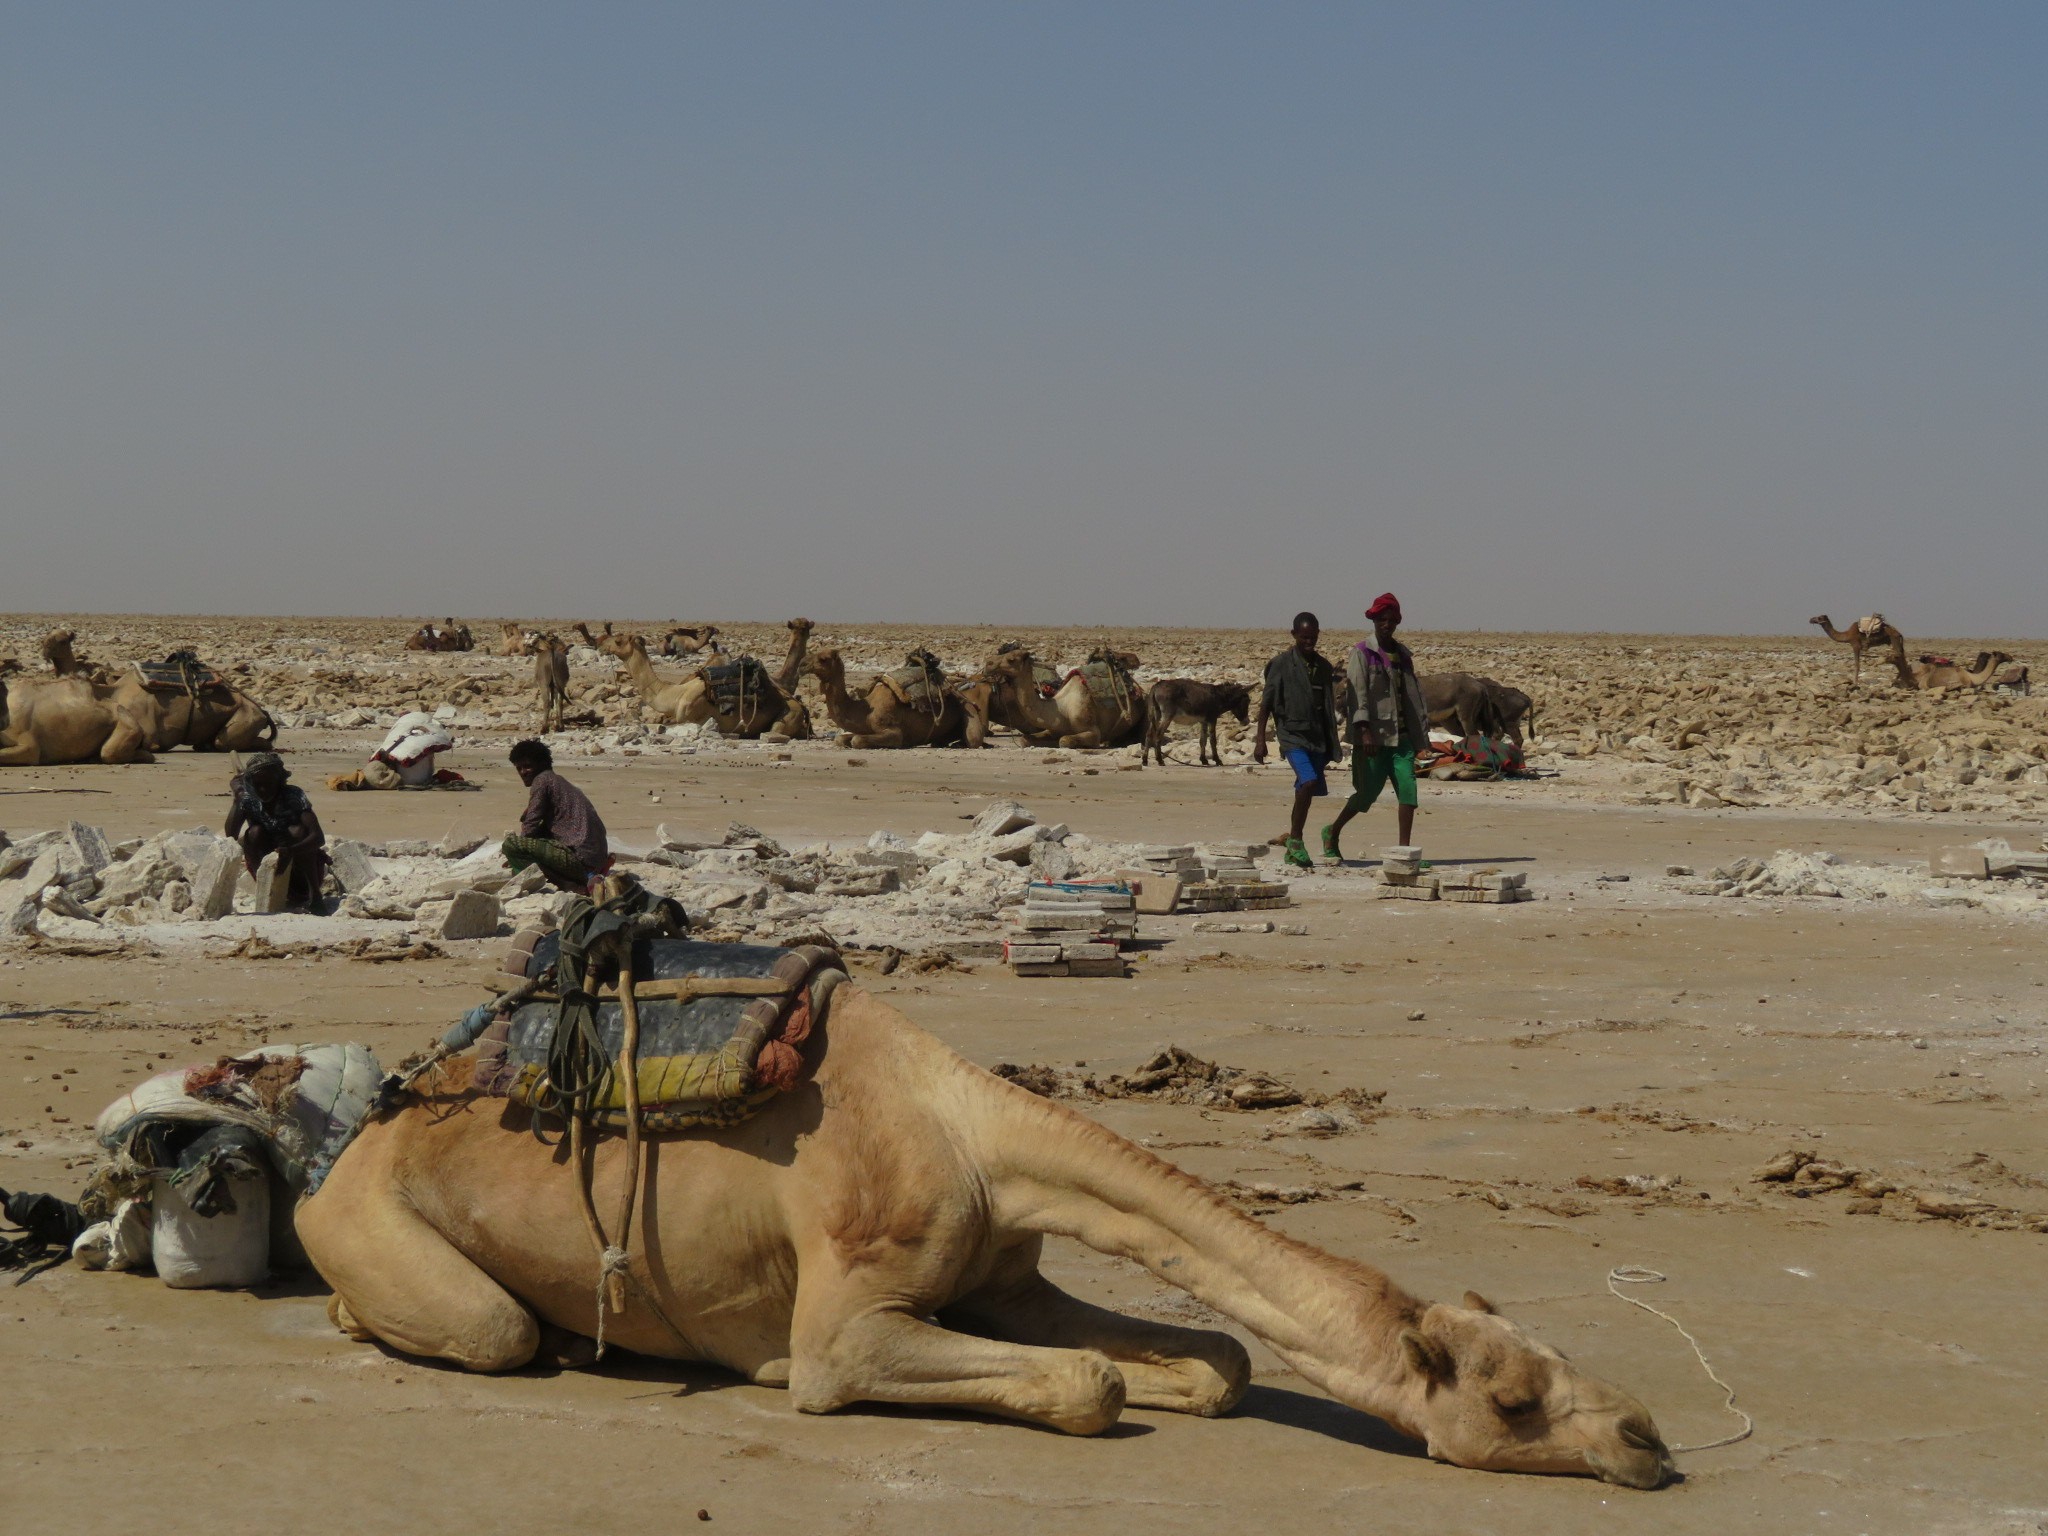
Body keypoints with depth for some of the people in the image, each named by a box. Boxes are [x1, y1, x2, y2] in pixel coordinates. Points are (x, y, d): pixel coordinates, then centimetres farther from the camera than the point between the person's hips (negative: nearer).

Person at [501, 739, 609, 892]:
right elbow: (545, 828, 29)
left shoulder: (542, 780, -2)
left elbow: (530, 827, -6)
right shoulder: (558, 781, 25)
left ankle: (570, 885, -16)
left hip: (578, 856, -10)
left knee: (510, 844, -15)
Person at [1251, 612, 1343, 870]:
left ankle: (1292, 849, 17)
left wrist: (1332, 745, 22)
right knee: (1308, 781, -24)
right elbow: (1266, 702, -2)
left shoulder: (1323, 666, 13)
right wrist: (1260, 739, -7)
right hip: (1292, 734, -6)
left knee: (1309, 787, 6)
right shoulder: (1282, 663, -3)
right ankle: (1295, 840, -16)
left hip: (1317, 737, 6)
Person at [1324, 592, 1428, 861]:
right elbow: (1359, 693, -11)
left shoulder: (1403, 655, 16)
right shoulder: (1361, 654, -2)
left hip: (1401, 736, 5)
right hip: (1374, 736, -5)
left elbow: (1413, 695, 19)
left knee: (1408, 788, -8)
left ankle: (1404, 849, -6)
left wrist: (1421, 734, 15)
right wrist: (1364, 731, -21)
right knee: (1367, 793, -2)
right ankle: (1333, 833, 22)